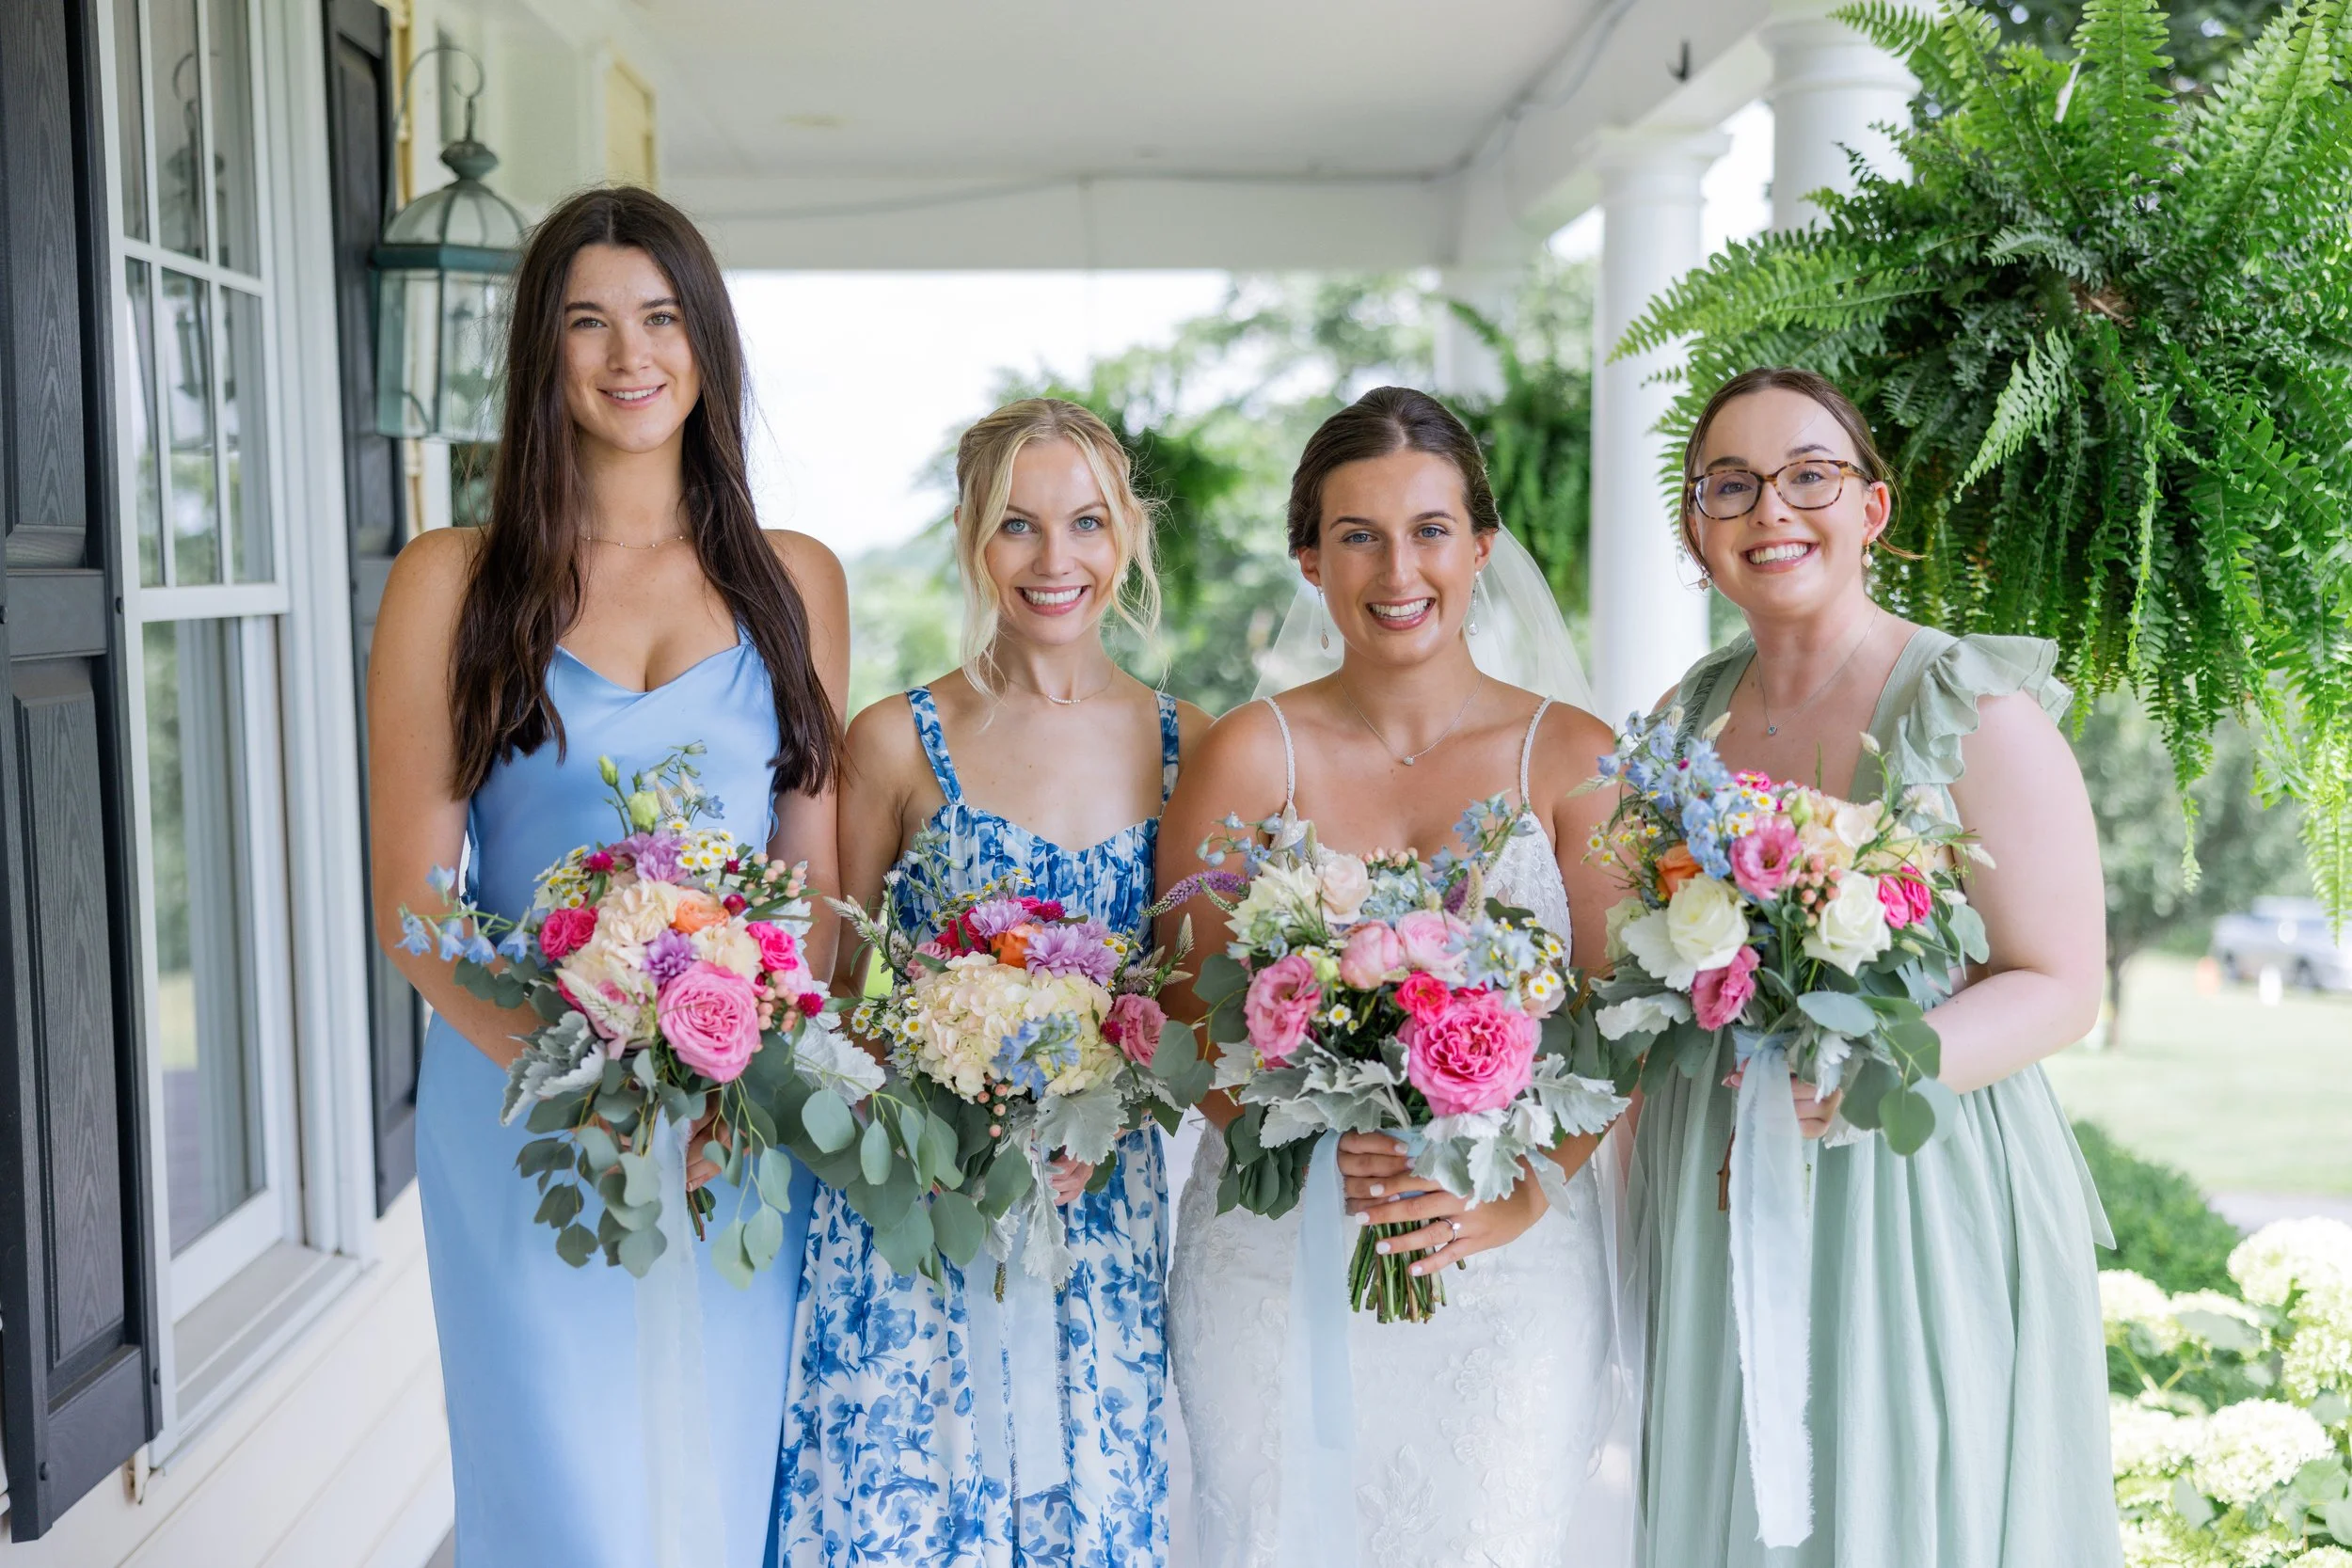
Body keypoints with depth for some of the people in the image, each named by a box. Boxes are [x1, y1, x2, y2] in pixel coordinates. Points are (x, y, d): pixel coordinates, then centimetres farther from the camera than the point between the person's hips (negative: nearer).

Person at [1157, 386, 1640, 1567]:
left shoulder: (1572, 760, 2)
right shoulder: (1251, 755, 1)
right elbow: (1185, 1008, -3)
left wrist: (1523, 1192, -16)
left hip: (1513, 1264, 0)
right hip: (1276, 1258, 0)